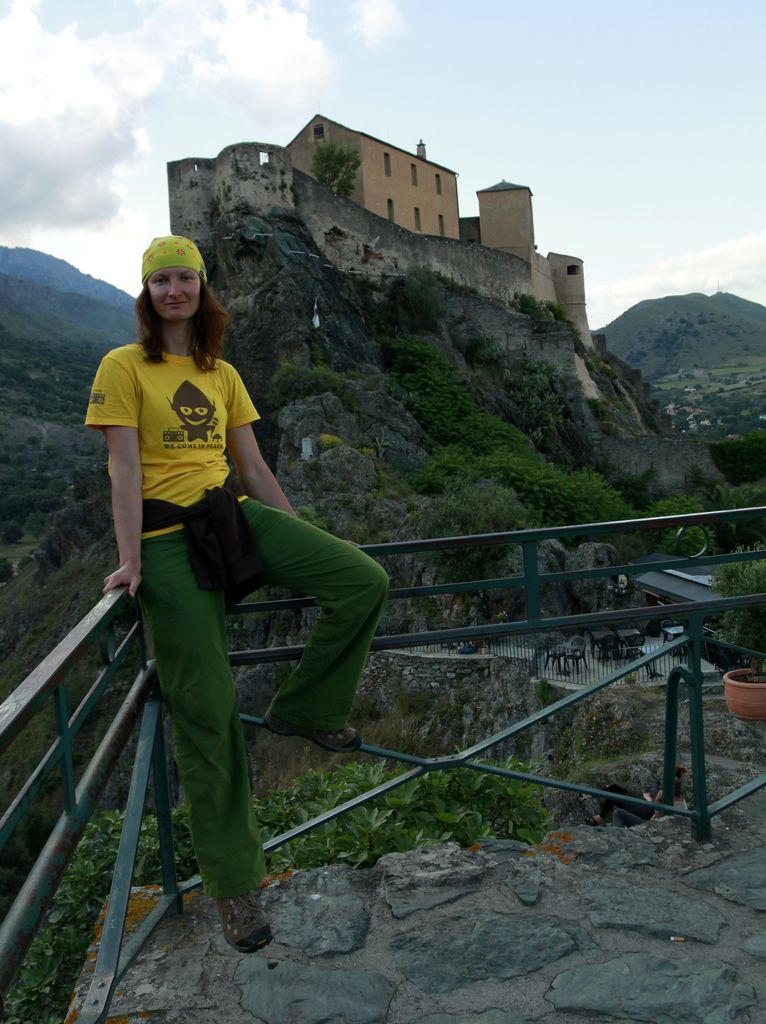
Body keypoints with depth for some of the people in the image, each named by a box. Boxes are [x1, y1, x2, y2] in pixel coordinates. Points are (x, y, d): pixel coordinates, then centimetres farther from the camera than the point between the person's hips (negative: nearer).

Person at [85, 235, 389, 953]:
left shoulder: (223, 376, 15)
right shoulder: (124, 367, 1)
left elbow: (255, 469, 15)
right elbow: (125, 470, -8)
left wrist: (307, 548, 13)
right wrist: (131, 560, -17)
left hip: (235, 517, 5)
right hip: (168, 537, -5)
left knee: (365, 580, -14)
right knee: (205, 708, -5)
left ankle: (302, 710, 9)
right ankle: (233, 884, 11)